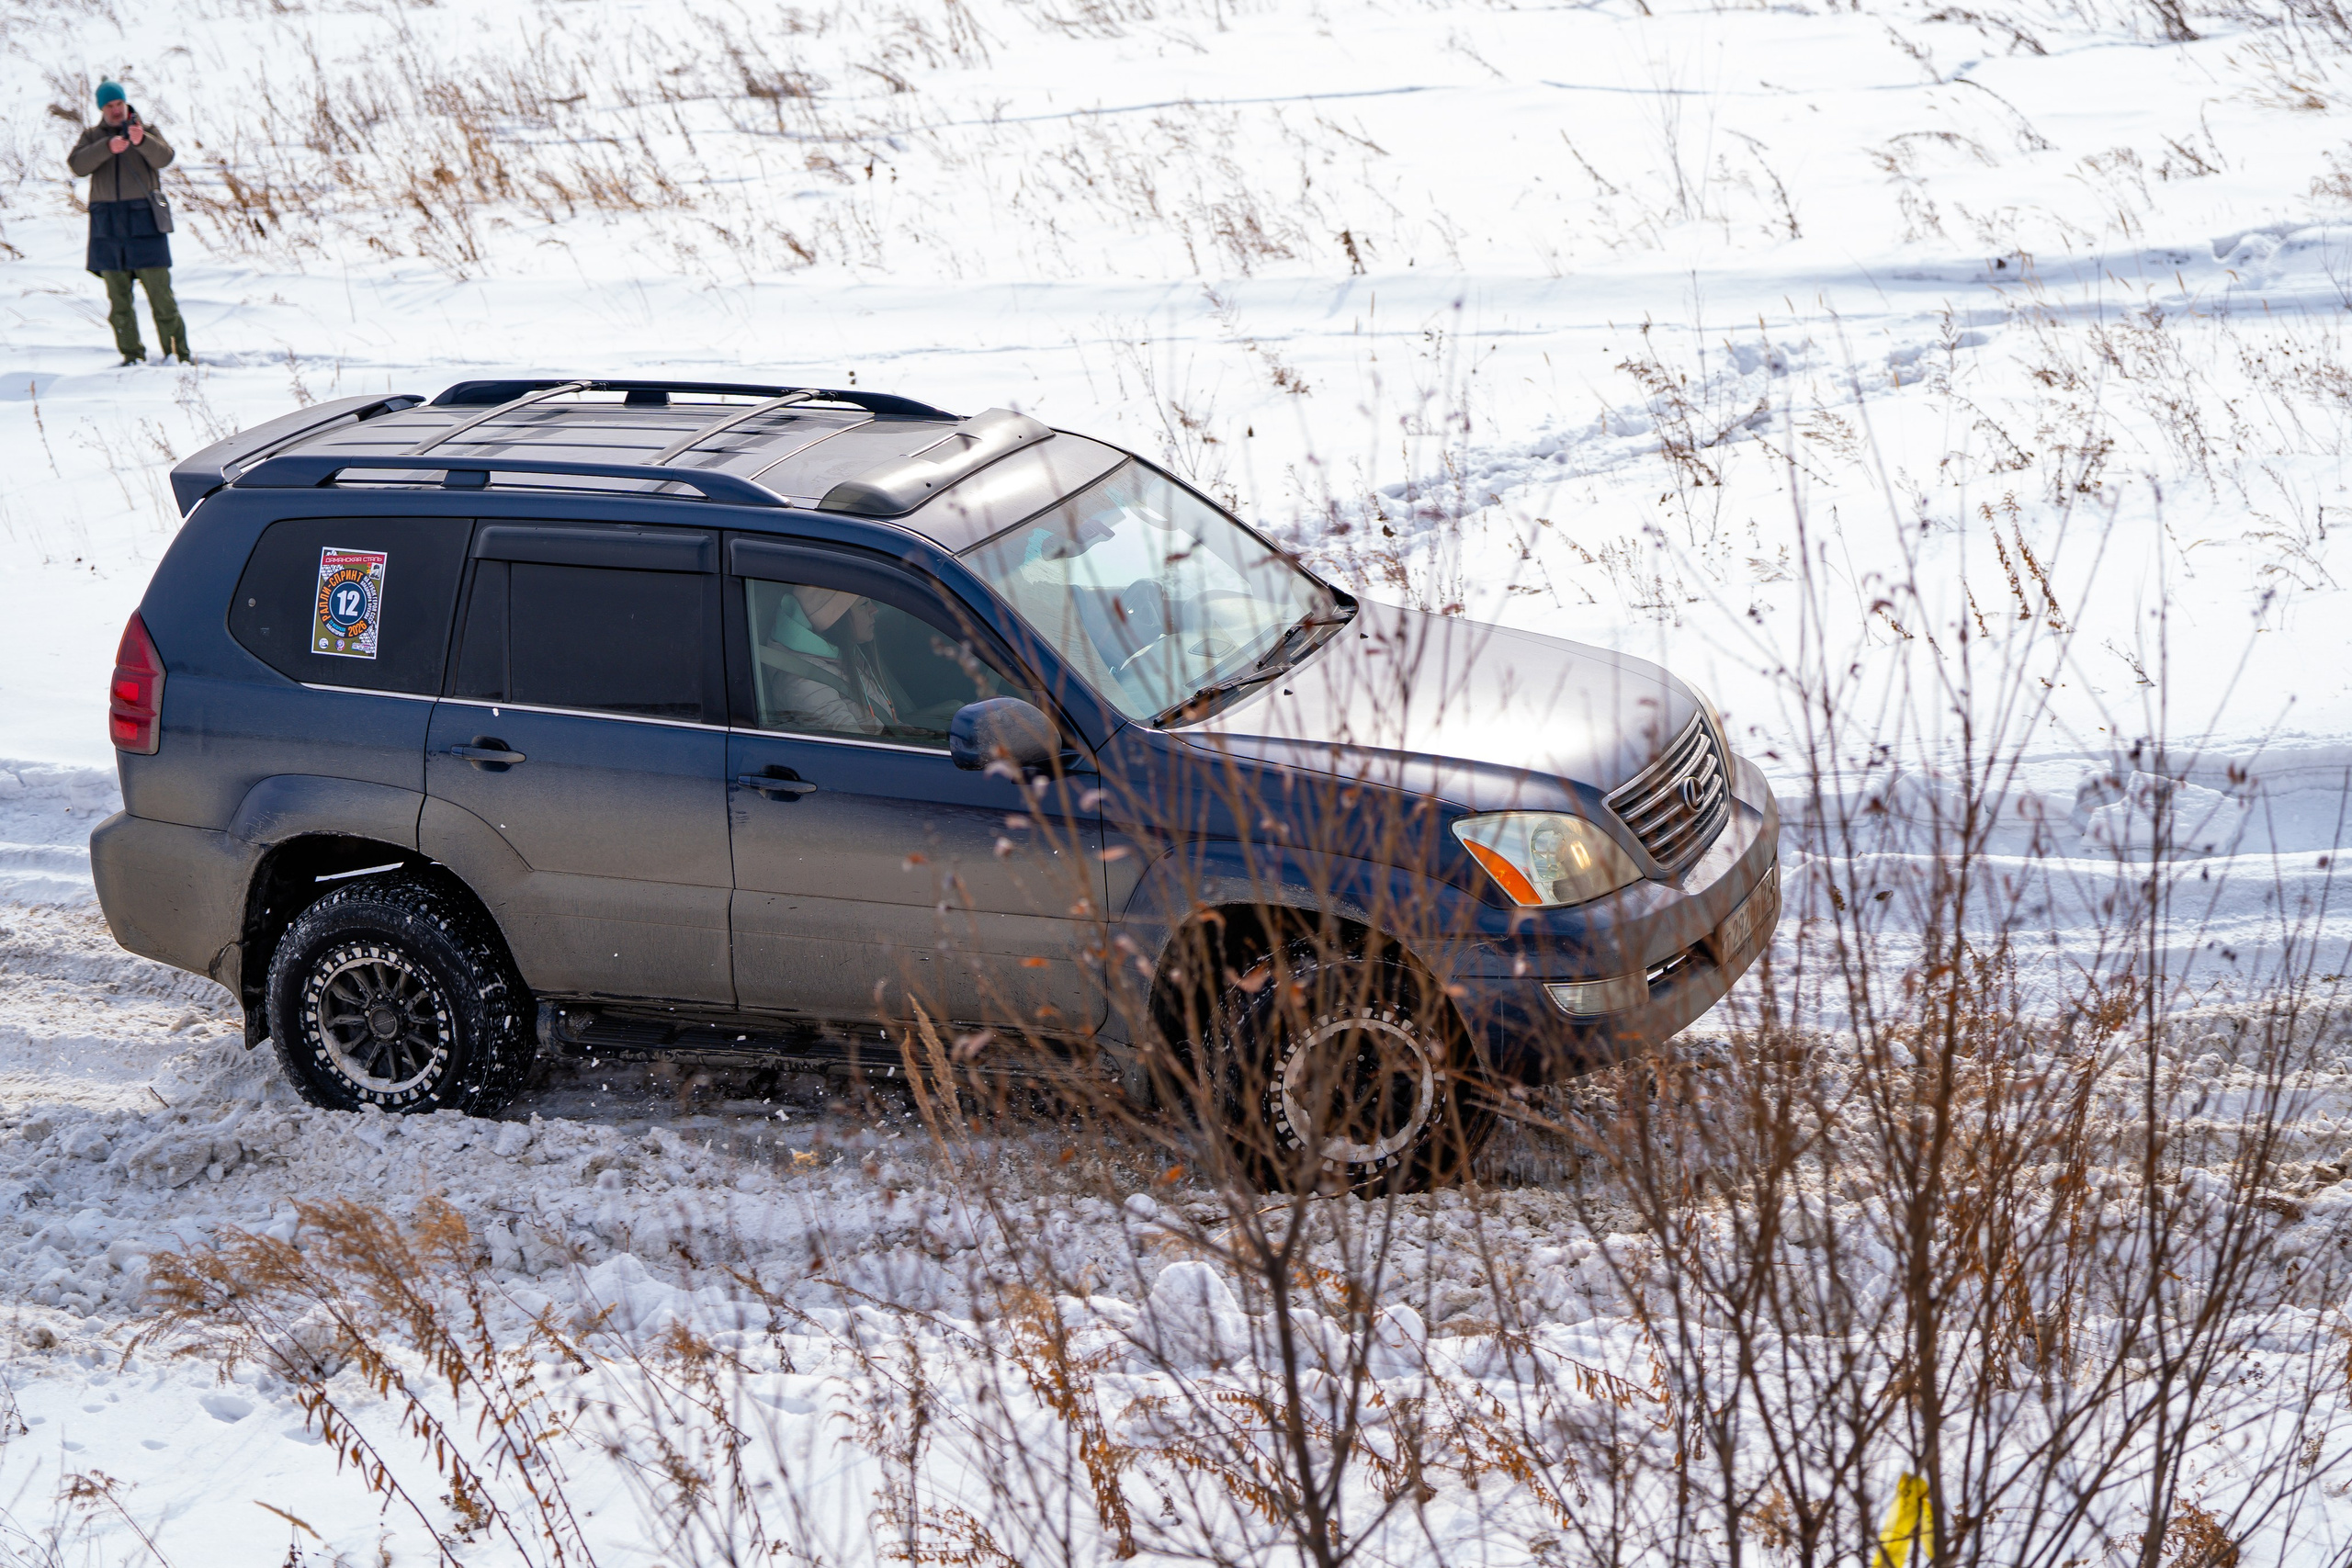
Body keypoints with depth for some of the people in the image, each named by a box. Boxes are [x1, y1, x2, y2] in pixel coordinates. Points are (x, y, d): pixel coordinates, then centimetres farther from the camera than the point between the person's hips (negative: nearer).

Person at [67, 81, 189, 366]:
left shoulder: (146, 131, 7)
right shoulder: (92, 137, 11)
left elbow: (163, 157, -13)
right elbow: (77, 164, -8)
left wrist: (142, 141, -34)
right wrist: (107, 147, -24)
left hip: (143, 221, -2)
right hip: (108, 223, 2)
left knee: (160, 290, -7)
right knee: (118, 297, 4)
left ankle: (178, 352, -3)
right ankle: (132, 355, 9)